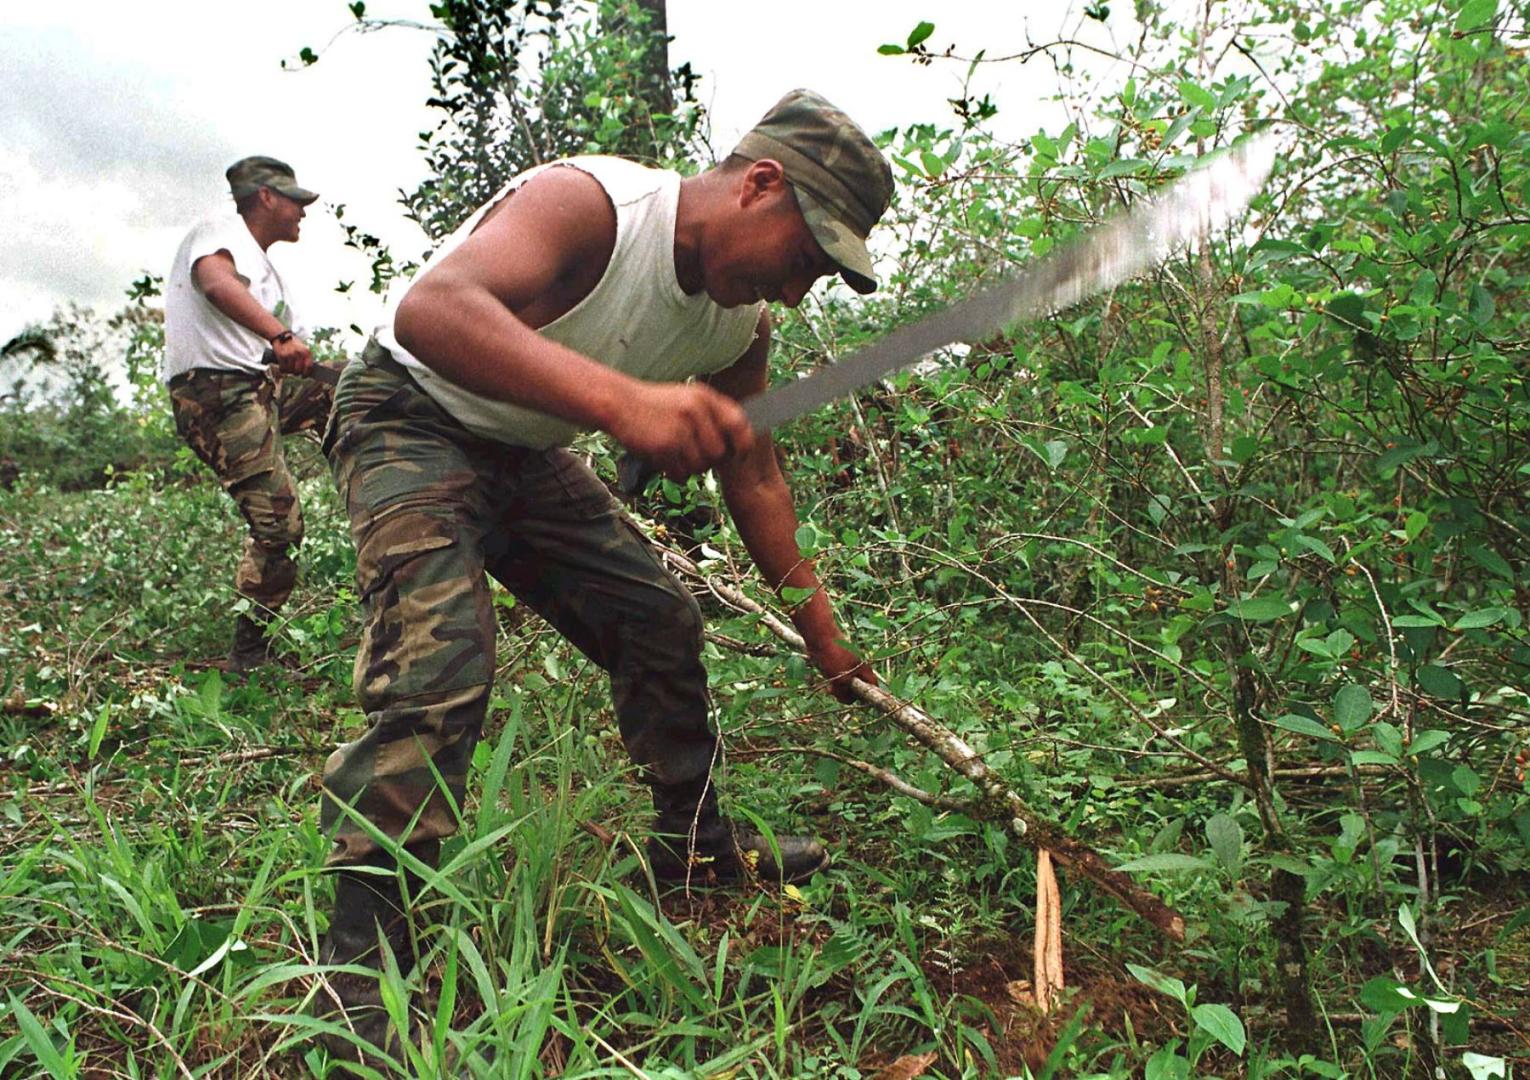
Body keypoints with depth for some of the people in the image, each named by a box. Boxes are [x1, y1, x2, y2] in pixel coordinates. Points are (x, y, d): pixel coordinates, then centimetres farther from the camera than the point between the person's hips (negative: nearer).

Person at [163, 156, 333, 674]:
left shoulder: (268, 274, 27)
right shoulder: (220, 228, 0)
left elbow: (294, 359, 22)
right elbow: (215, 281, -24)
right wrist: (280, 335, -35)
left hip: (259, 386, 9)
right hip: (215, 393, -9)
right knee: (278, 523, -15)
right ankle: (247, 656, -4)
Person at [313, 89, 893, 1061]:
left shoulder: (741, 324, -7)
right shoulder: (585, 202, -31)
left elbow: (756, 481, 4)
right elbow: (431, 311, -49)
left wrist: (827, 639, 8)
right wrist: (625, 400, -64)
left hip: (524, 450, 8)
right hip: (408, 421, -7)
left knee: (661, 619, 6)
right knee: (440, 657, -26)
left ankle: (696, 845, 27)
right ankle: (359, 973, -18)